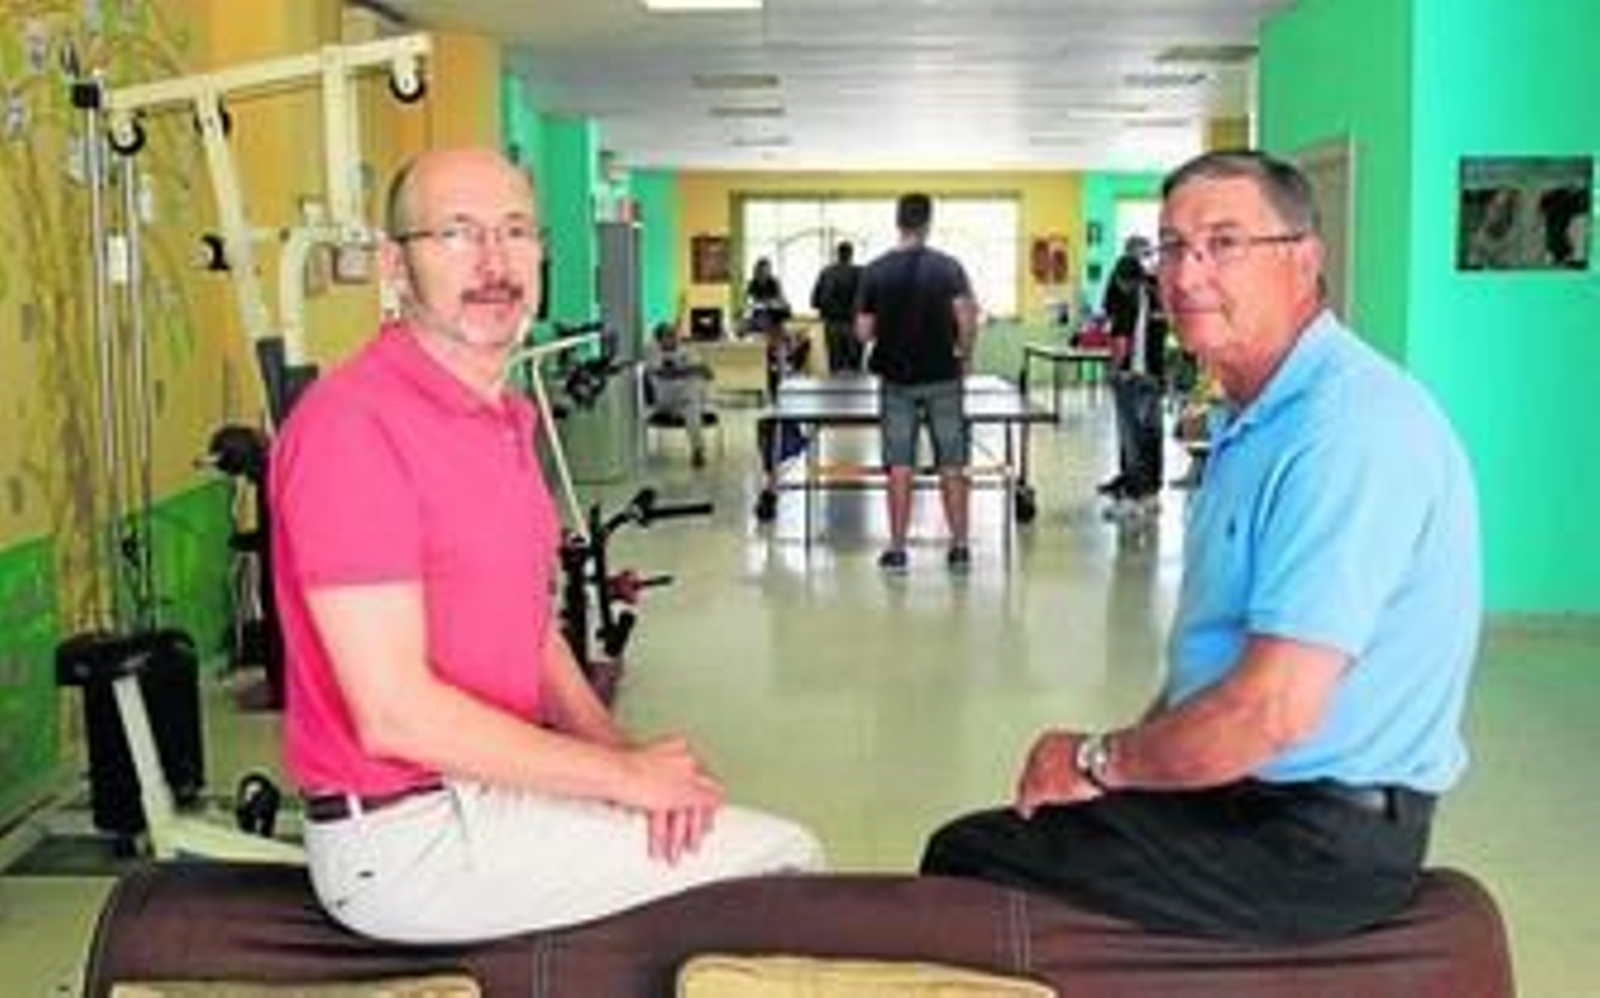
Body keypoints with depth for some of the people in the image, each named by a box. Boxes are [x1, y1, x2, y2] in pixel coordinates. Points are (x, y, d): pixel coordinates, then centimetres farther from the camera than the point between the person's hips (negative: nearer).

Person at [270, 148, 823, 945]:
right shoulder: (354, 424, -19)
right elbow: (395, 713, -23)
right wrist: (624, 773, -15)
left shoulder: (504, 418, 11)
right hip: (408, 833, -9)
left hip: (490, 786, 9)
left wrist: (623, 753, -5)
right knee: (782, 864, -7)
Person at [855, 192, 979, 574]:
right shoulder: (947, 267, -6)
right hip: (943, 378, -1)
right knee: (952, 466, 7)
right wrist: (965, 355, 2)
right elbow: (967, 318, -14)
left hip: (897, 381, 1)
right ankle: (959, 547, 10)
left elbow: (863, 332, -2)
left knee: (900, 467, 5)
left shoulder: (875, 272, -2)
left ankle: (896, 550, 6)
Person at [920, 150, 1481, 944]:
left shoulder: (1349, 428, -23)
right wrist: (1121, 755, 4)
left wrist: (1099, 762, -11)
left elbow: (1274, 711, -27)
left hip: (1319, 840, -10)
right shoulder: (1257, 421, 13)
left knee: (965, 864, -10)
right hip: (1245, 787, 10)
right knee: (972, 840, 10)